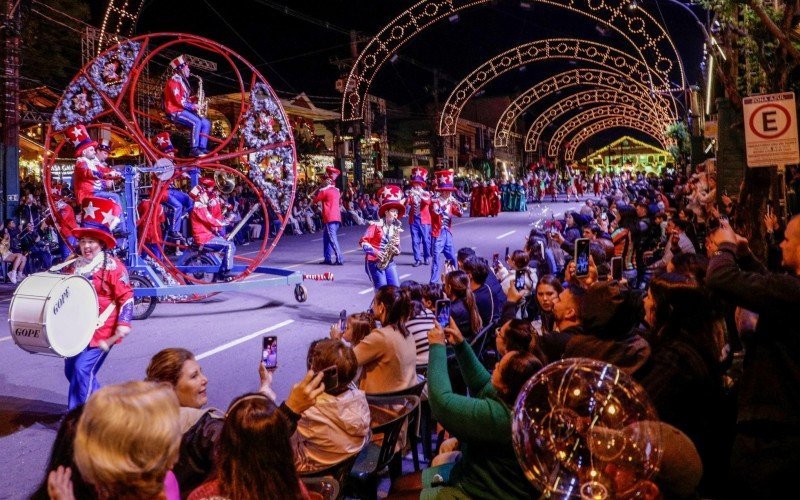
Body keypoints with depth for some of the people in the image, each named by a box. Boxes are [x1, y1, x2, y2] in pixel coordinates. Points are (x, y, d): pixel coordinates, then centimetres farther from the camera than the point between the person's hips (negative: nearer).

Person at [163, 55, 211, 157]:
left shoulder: (183, 81, 22)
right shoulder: (174, 81, -9)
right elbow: (178, 100, -18)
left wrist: (195, 102, 4)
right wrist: (192, 106, -16)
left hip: (184, 110, 10)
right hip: (175, 111, -10)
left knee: (206, 123, -3)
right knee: (196, 122, -31)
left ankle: (202, 147, -11)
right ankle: (194, 149, -31)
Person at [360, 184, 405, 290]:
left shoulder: (396, 228, 11)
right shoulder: (376, 225, -6)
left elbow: (396, 250, 12)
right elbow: (363, 241, -12)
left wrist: (396, 245, -9)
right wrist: (375, 252, -22)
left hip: (389, 262, 6)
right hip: (374, 261, -5)